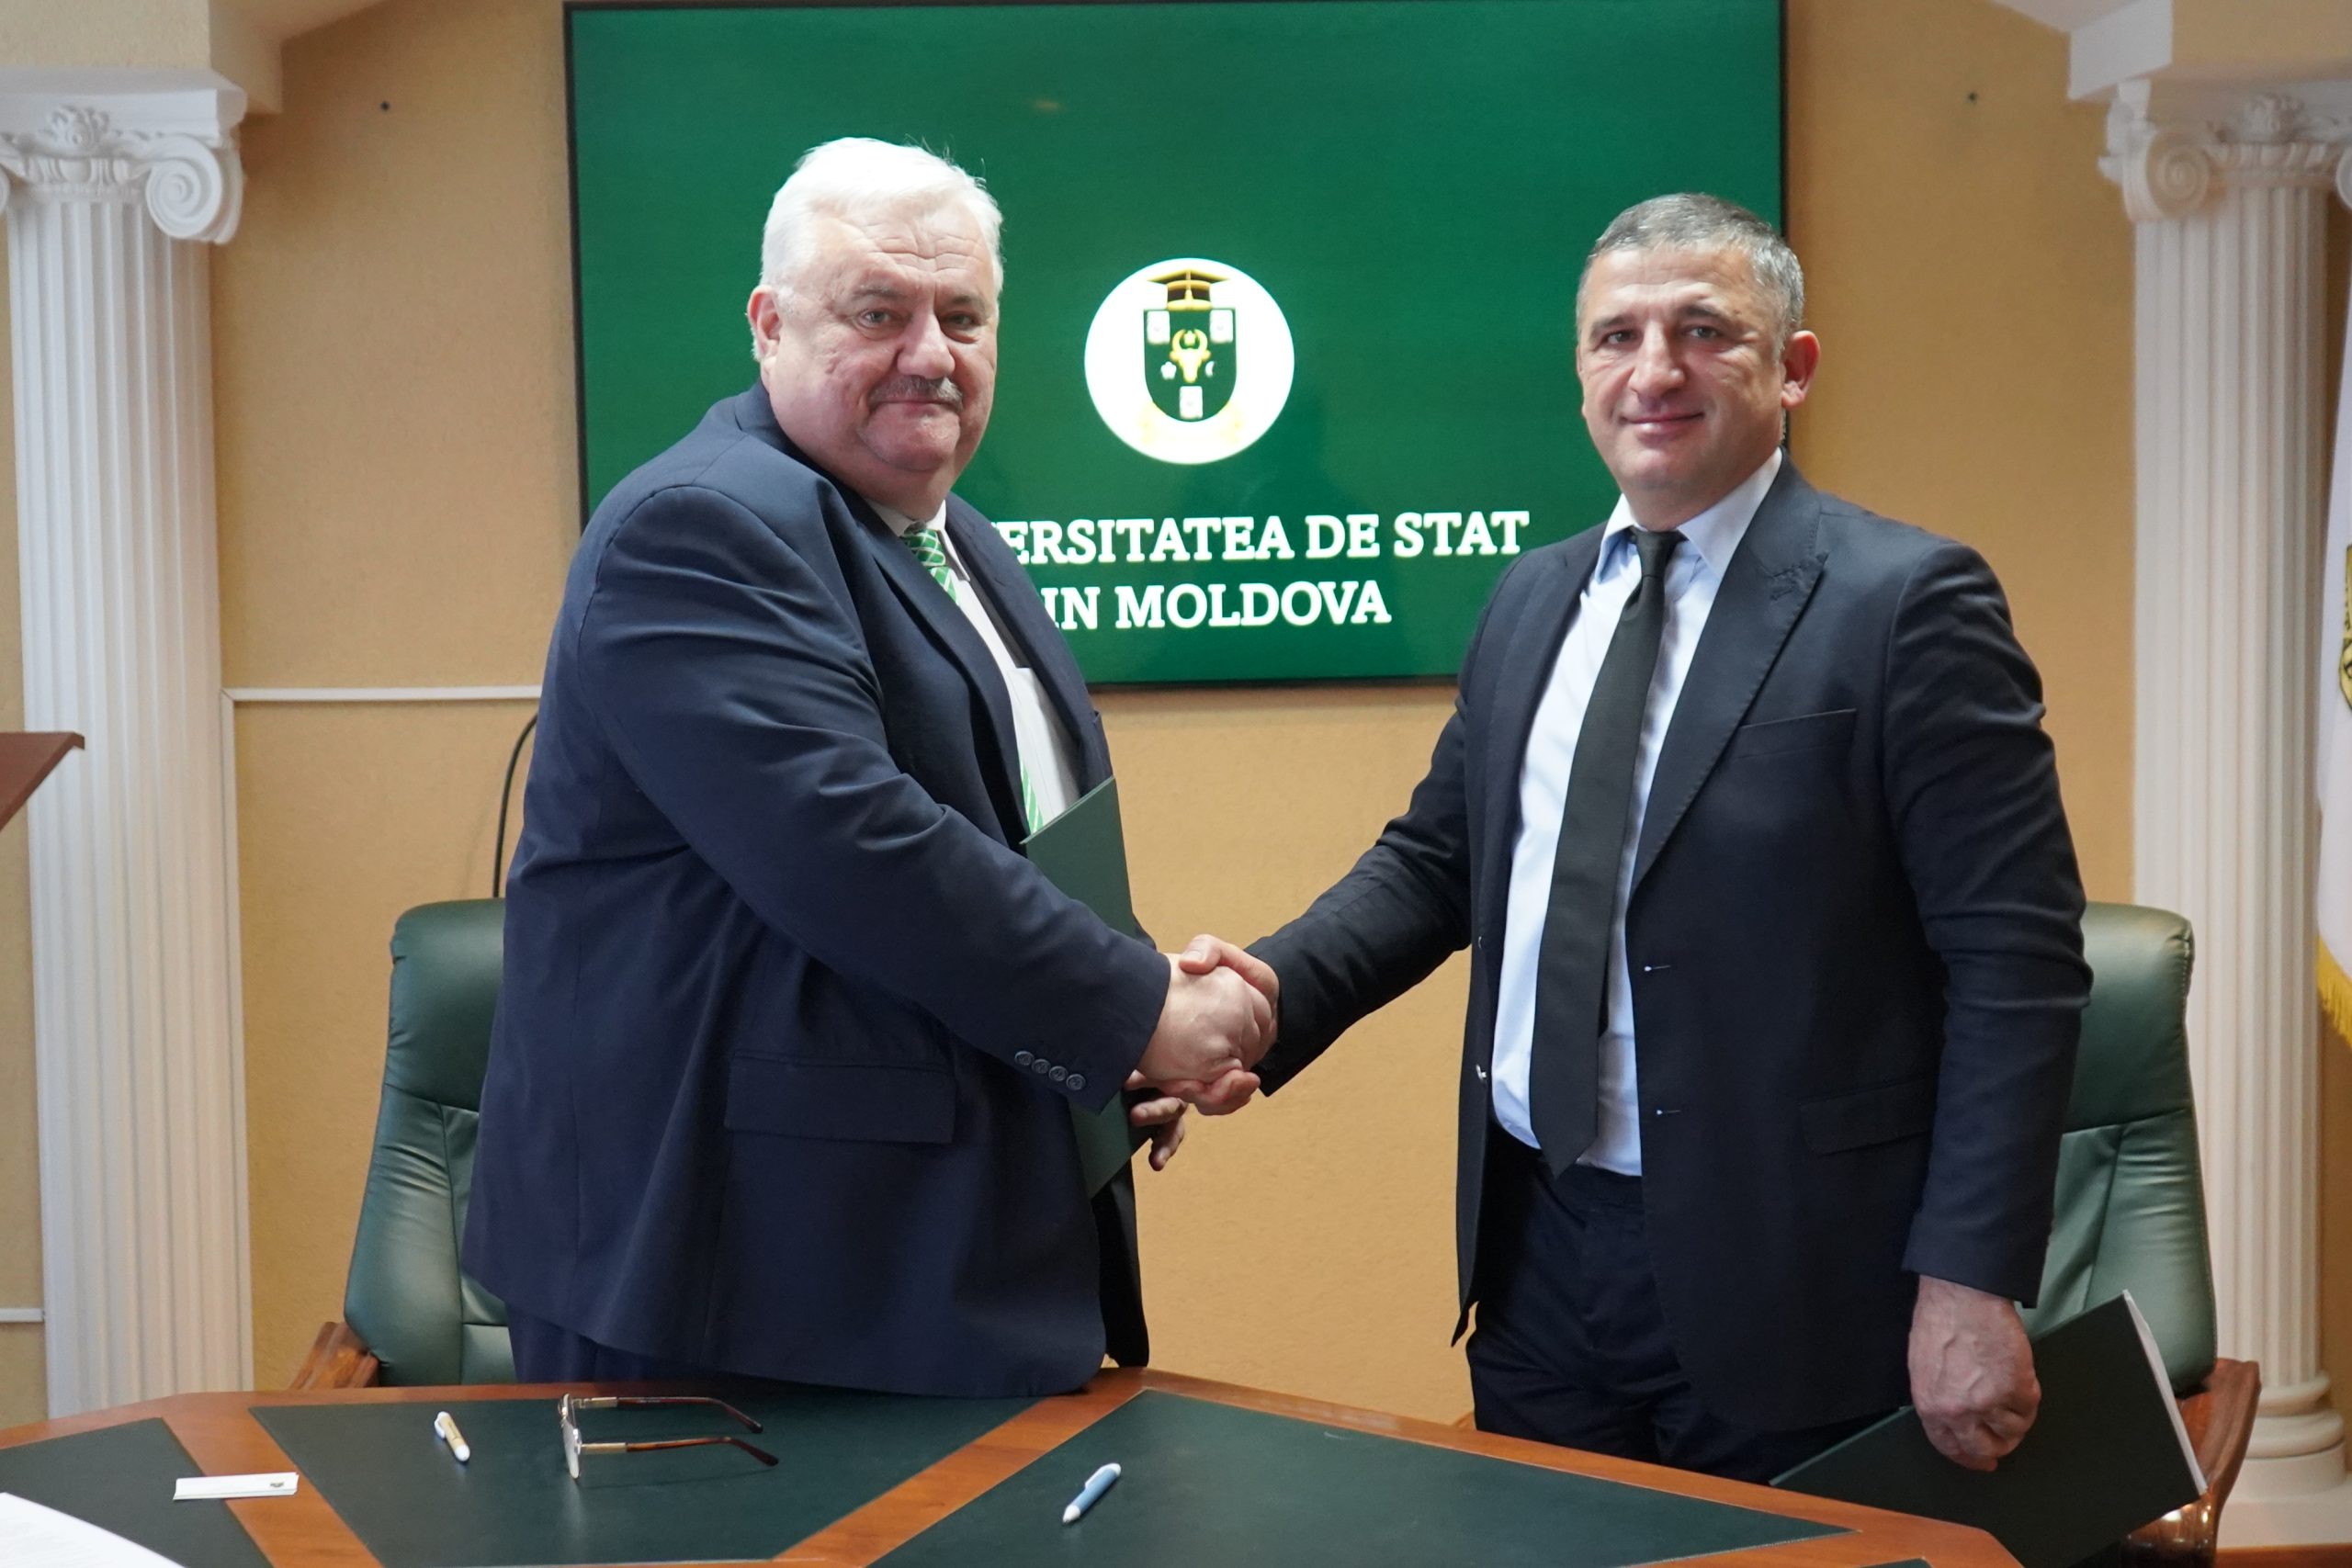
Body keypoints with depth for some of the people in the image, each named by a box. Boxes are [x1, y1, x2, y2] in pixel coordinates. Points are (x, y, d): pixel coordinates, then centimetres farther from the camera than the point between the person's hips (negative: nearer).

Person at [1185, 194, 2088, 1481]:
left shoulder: (1905, 602, -10)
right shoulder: (1531, 599, 10)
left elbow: (2015, 964, -12)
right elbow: (1437, 858, 15)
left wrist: (1971, 1284, -16)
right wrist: (1277, 988, -4)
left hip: (1779, 1280, -5)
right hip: (1537, 1254, 6)